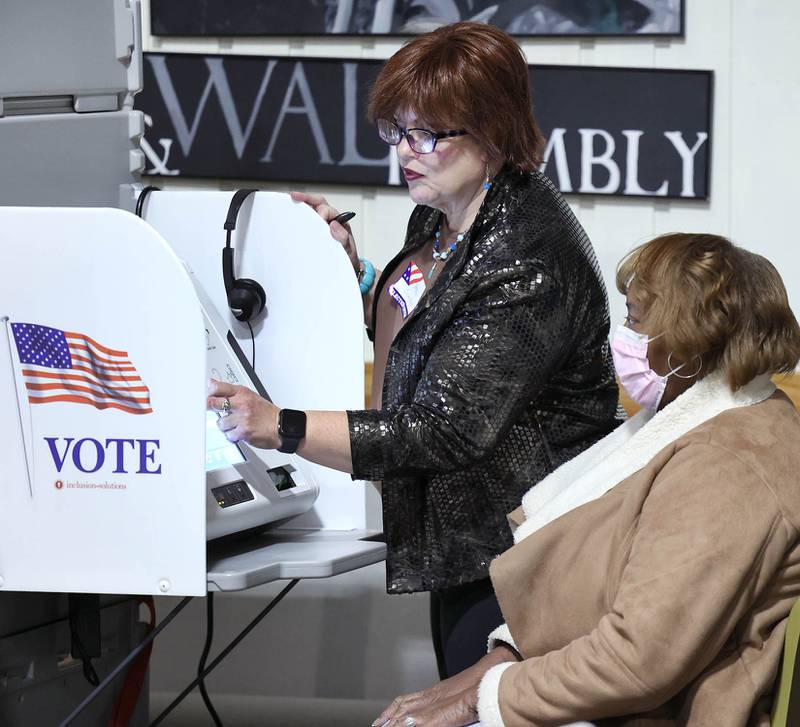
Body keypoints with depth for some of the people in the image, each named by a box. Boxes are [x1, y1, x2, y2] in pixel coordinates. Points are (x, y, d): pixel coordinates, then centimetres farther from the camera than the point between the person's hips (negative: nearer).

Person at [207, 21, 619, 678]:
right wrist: (349, 265, 6)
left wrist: (282, 428, -35)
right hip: (464, 542, 10)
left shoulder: (529, 260, -25)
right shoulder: (442, 216, 6)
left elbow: (446, 429, -29)